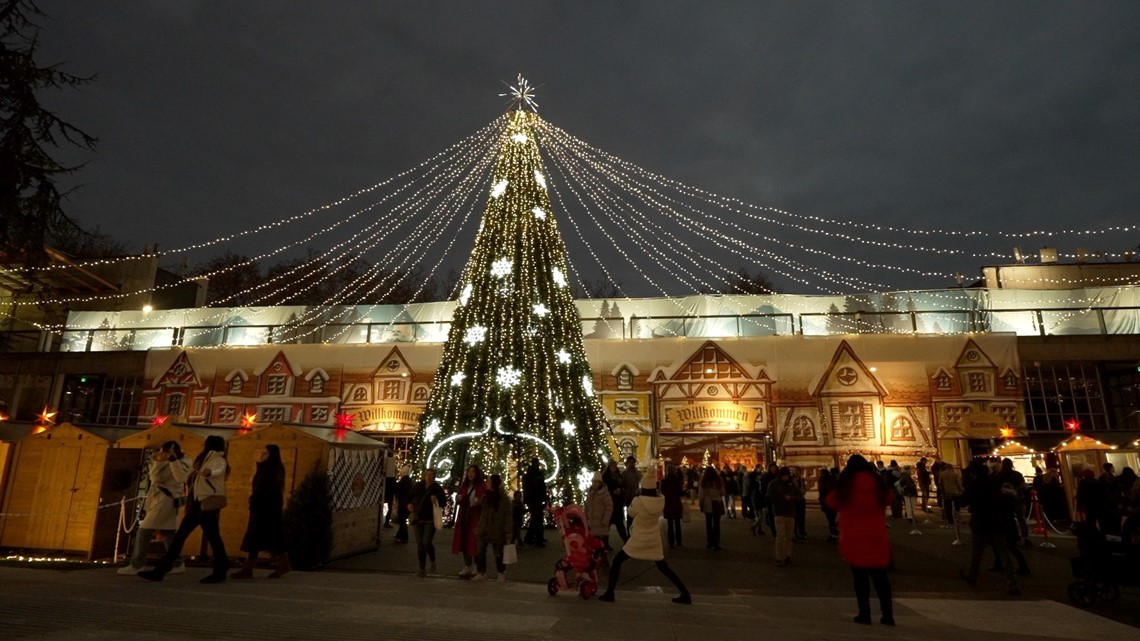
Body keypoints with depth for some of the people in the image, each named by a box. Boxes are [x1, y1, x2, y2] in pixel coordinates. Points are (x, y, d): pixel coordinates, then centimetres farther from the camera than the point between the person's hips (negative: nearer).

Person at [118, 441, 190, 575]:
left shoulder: (182, 462, -12)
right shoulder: (164, 462, 10)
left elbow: (181, 476, -31)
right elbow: (155, 478, 5)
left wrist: (173, 458, -34)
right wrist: (157, 462, -6)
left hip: (166, 500, -8)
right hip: (159, 499, 8)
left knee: (144, 531, -8)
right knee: (168, 533, 10)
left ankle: (136, 565, 2)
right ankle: (178, 564, 17)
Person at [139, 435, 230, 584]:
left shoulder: (217, 458, -2)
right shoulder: (201, 461, 26)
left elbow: (220, 469, -26)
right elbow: (184, 478, 29)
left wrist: (210, 472, -49)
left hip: (208, 503, -9)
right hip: (197, 504, 9)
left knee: (212, 537, -7)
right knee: (179, 536, 9)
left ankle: (220, 572, -1)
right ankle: (160, 570, 14)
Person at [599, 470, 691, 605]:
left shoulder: (639, 501, -23)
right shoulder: (661, 500, -10)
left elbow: (631, 512, -4)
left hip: (639, 540, -4)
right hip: (654, 540, 4)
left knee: (617, 561, 10)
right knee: (663, 567, 19)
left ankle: (609, 593, 9)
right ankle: (685, 594, 15)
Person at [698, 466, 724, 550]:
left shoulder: (704, 481, -6)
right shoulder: (718, 480, -2)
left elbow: (701, 494, -6)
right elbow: (722, 493, 2)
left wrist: (701, 504, 6)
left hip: (707, 505, 0)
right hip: (717, 505, 0)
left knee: (708, 524, 11)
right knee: (716, 524, 3)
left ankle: (709, 542, 14)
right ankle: (716, 544, 2)